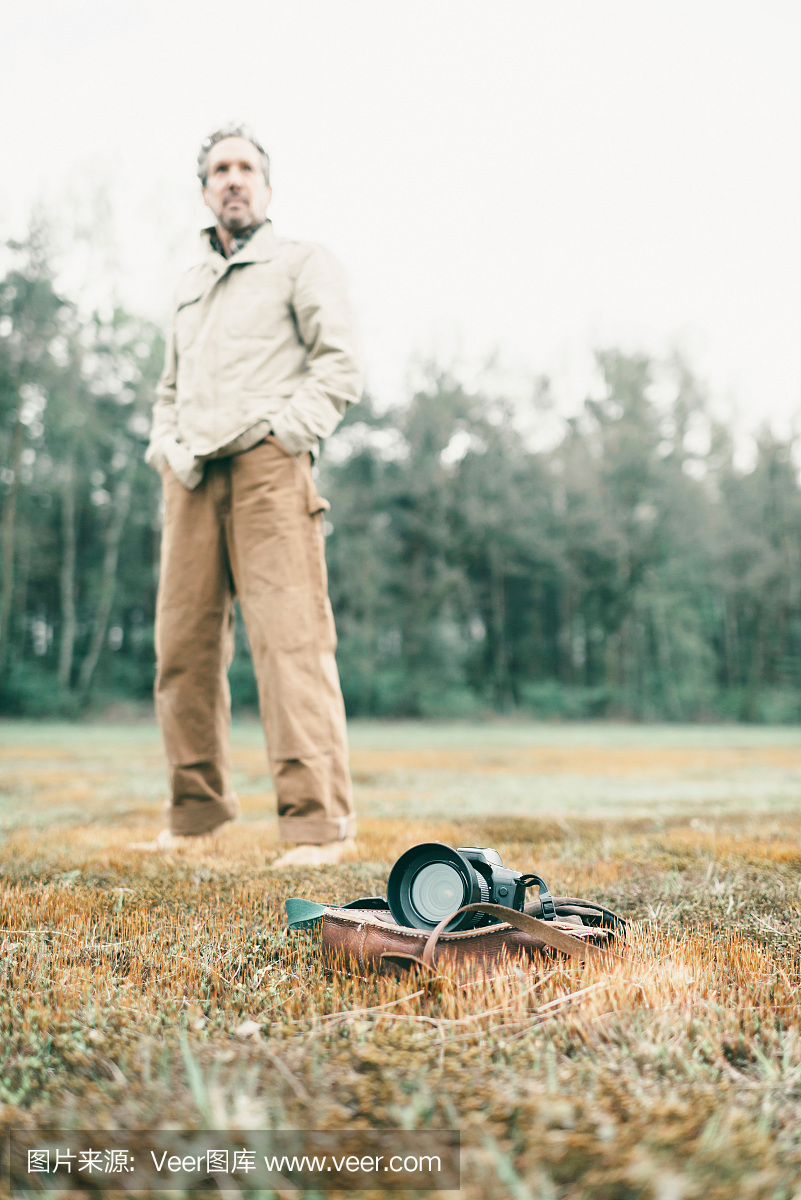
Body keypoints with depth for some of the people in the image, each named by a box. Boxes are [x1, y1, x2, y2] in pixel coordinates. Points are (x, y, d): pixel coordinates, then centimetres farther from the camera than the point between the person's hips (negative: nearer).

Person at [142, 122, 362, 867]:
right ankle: (198, 805, 15)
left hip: (267, 468, -6)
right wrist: (167, 447, 9)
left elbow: (340, 369, -1)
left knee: (289, 637, -15)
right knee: (183, 643, 3)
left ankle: (318, 819, -17)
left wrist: (283, 434, -11)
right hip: (193, 476, 6)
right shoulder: (190, 285, 28)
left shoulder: (302, 264, 11)